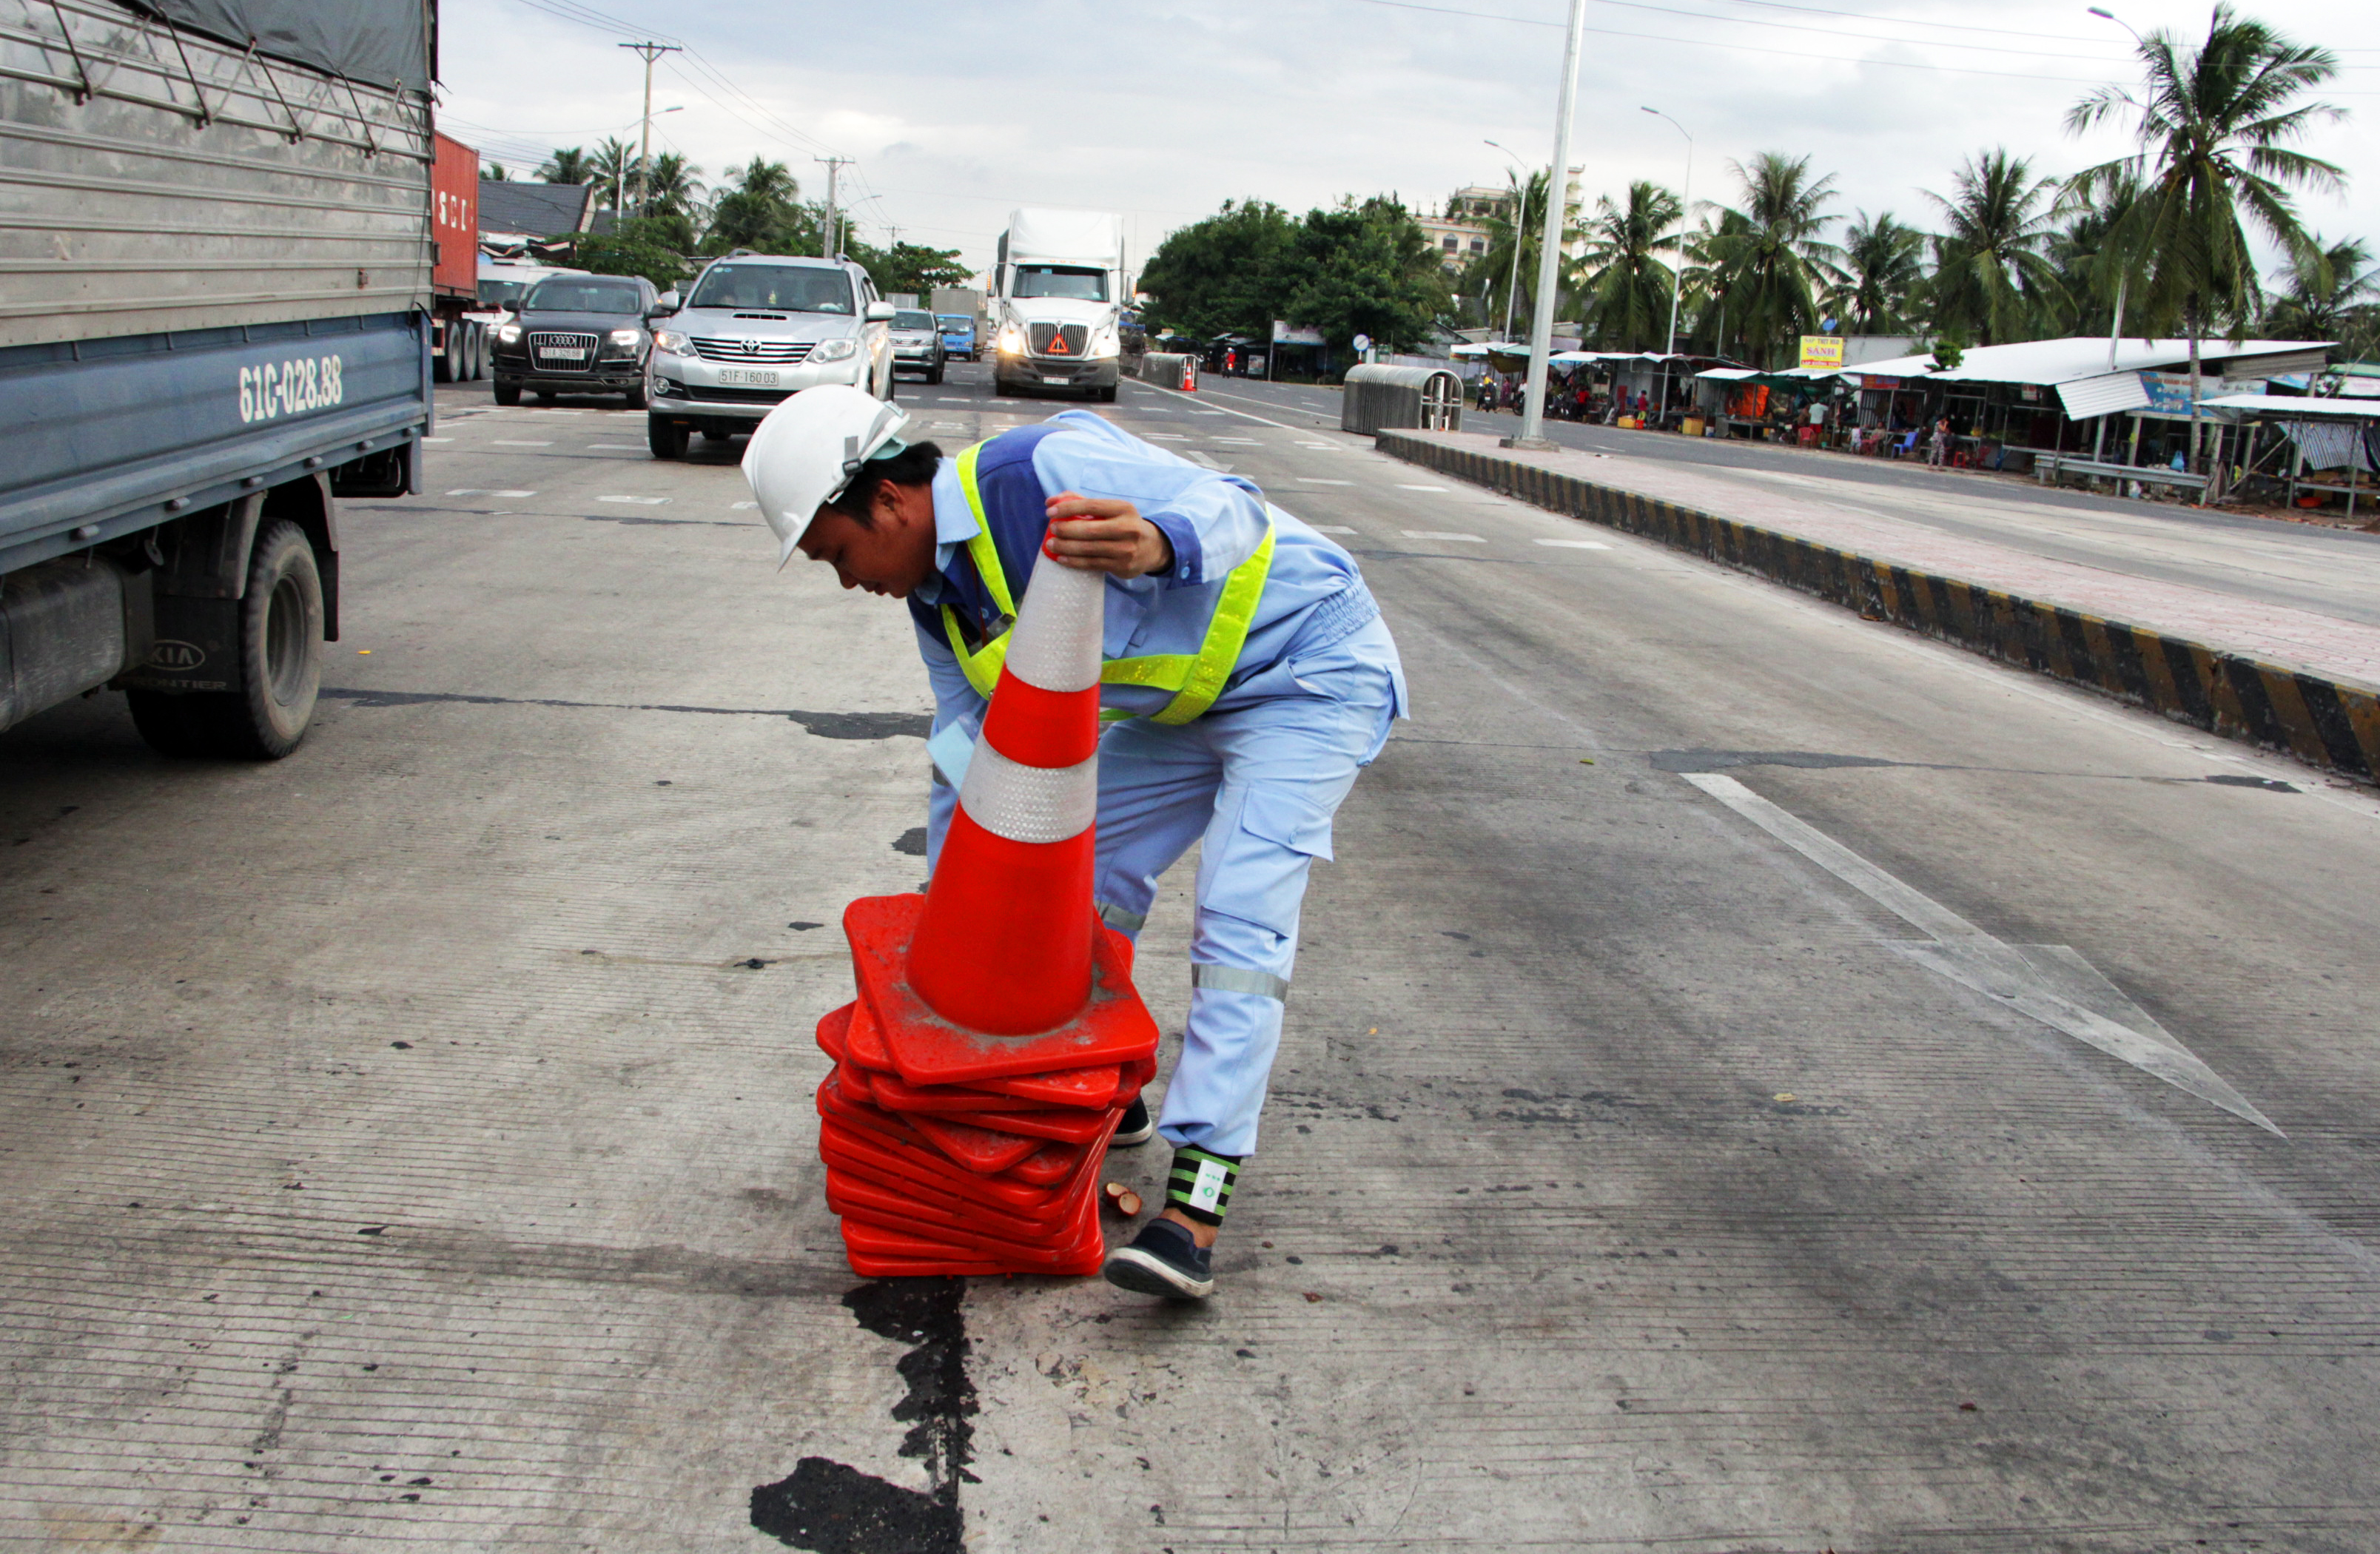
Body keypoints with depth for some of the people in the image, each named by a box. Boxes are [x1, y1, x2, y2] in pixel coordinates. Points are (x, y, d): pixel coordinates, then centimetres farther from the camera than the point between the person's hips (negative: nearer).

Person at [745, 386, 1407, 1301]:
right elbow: (963, 768, 11)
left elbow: (1231, 509, -30)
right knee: (1091, 868, 11)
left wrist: (1156, 543, -54)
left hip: (1310, 671, -9)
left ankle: (1195, 1201, -22)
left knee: (1241, 916, -19)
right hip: (1197, 698, 9)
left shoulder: (1039, 471, -26)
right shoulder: (939, 603, 2)